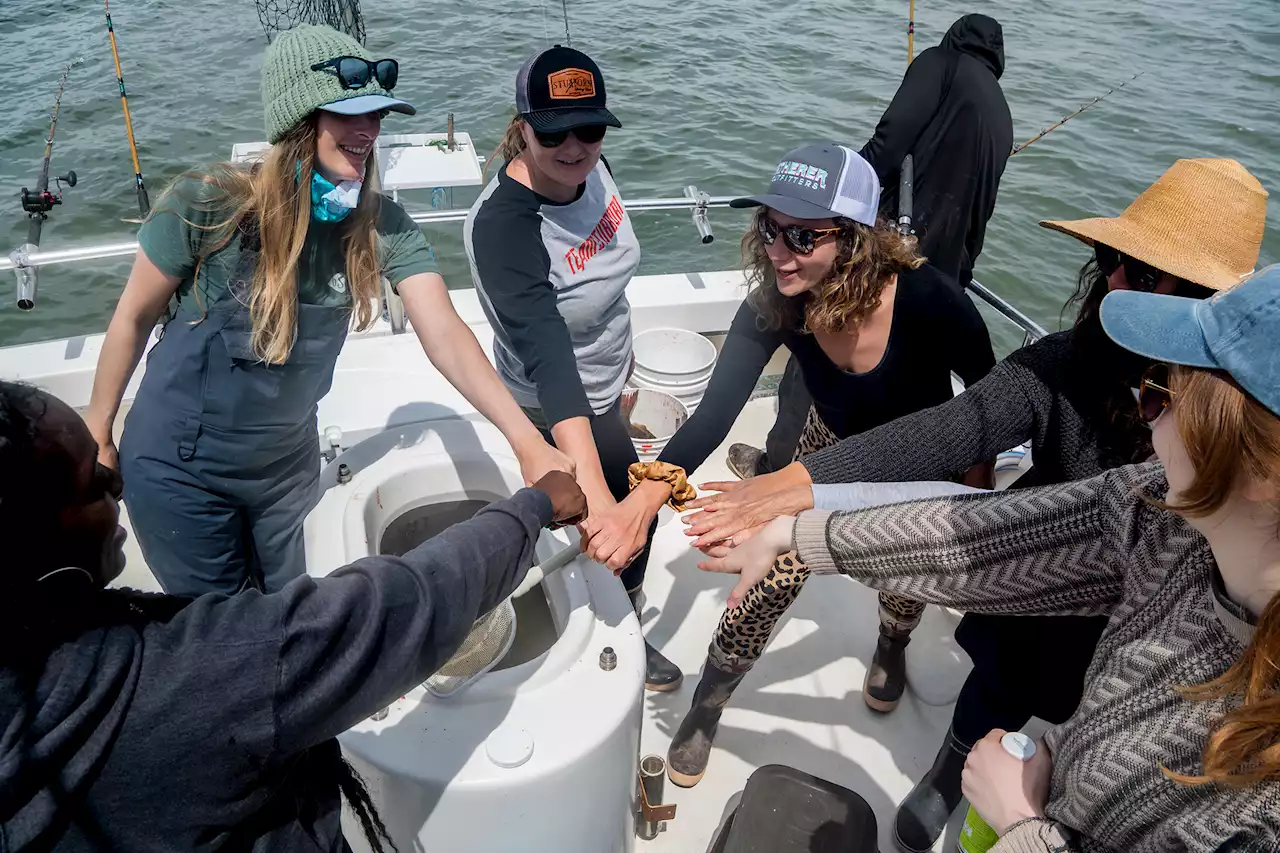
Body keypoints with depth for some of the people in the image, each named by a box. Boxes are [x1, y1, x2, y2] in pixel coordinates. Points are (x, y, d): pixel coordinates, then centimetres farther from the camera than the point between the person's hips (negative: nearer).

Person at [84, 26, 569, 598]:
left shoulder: (381, 225, -16)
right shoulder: (208, 205, -25)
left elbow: (445, 336, -26)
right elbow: (133, 318, -11)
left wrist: (526, 439, -38)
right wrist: (97, 435, -1)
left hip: (287, 462, 3)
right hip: (180, 466, -3)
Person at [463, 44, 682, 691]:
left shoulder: (590, 168, -13)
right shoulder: (502, 227, -36)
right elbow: (548, 359, -48)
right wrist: (599, 501, -55)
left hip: (603, 384, 7)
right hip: (558, 411, -7)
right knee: (629, 522, 11)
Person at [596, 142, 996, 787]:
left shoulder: (926, 299, -38)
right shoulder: (773, 303, -31)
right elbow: (714, 415, -32)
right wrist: (651, 490, -49)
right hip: (835, 447, 1)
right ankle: (702, 714, 21)